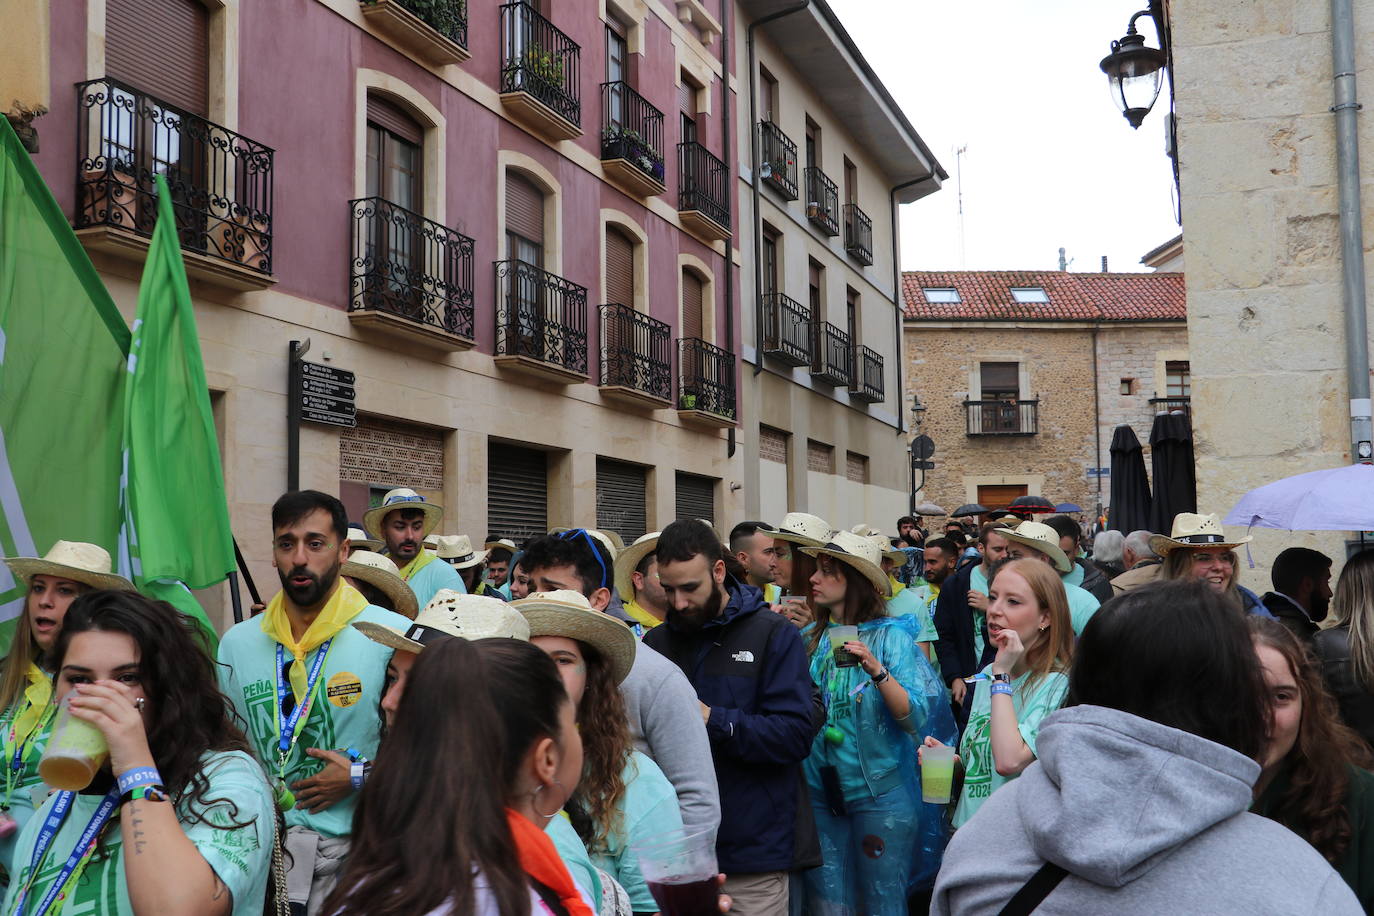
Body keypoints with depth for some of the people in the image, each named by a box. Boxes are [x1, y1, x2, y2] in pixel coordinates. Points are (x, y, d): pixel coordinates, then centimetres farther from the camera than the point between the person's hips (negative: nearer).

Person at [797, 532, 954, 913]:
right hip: (820, 793, 4)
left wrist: (877, 671, -28)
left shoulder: (891, 636, -7)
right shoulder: (809, 637, 5)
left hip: (879, 794, -4)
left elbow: (916, 719, -14)